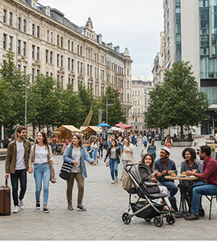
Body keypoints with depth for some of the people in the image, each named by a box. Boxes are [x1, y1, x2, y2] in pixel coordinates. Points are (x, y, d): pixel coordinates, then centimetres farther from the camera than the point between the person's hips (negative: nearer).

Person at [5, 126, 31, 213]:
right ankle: (16, 205, 16)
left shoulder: (27, 143, 3)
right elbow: (8, 158, -1)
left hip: (23, 169, 2)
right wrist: (7, 171, -5)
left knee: (23, 187, 1)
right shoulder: (12, 145, -4)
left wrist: (30, 166, 2)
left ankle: (20, 199, 30)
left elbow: (30, 156, 12)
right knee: (14, 188, 3)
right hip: (14, 169, -1)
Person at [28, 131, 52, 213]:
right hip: (37, 167, 0)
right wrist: (30, 167, -3)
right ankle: (37, 202, 30)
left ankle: (45, 206, -6)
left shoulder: (48, 147, 7)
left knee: (46, 187, -10)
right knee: (38, 188, 1)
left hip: (46, 167, 0)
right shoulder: (34, 147, 4)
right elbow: (30, 158, 8)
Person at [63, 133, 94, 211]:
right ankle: (69, 204, 20)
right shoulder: (68, 148, 1)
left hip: (79, 171, 1)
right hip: (70, 170, -1)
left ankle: (79, 204, 7)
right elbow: (65, 157, -6)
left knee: (81, 186, -8)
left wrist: (90, 160, -21)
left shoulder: (82, 148, 8)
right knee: (70, 187, 6)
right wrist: (72, 161, -21)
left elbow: (86, 156, 0)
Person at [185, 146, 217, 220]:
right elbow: (204, 175, 15)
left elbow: (204, 176, -25)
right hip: (209, 184, 11)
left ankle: (195, 214, -20)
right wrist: (195, 172, -1)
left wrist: (194, 173, -12)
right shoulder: (206, 161, 13)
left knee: (196, 190, -23)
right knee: (192, 188, 9)